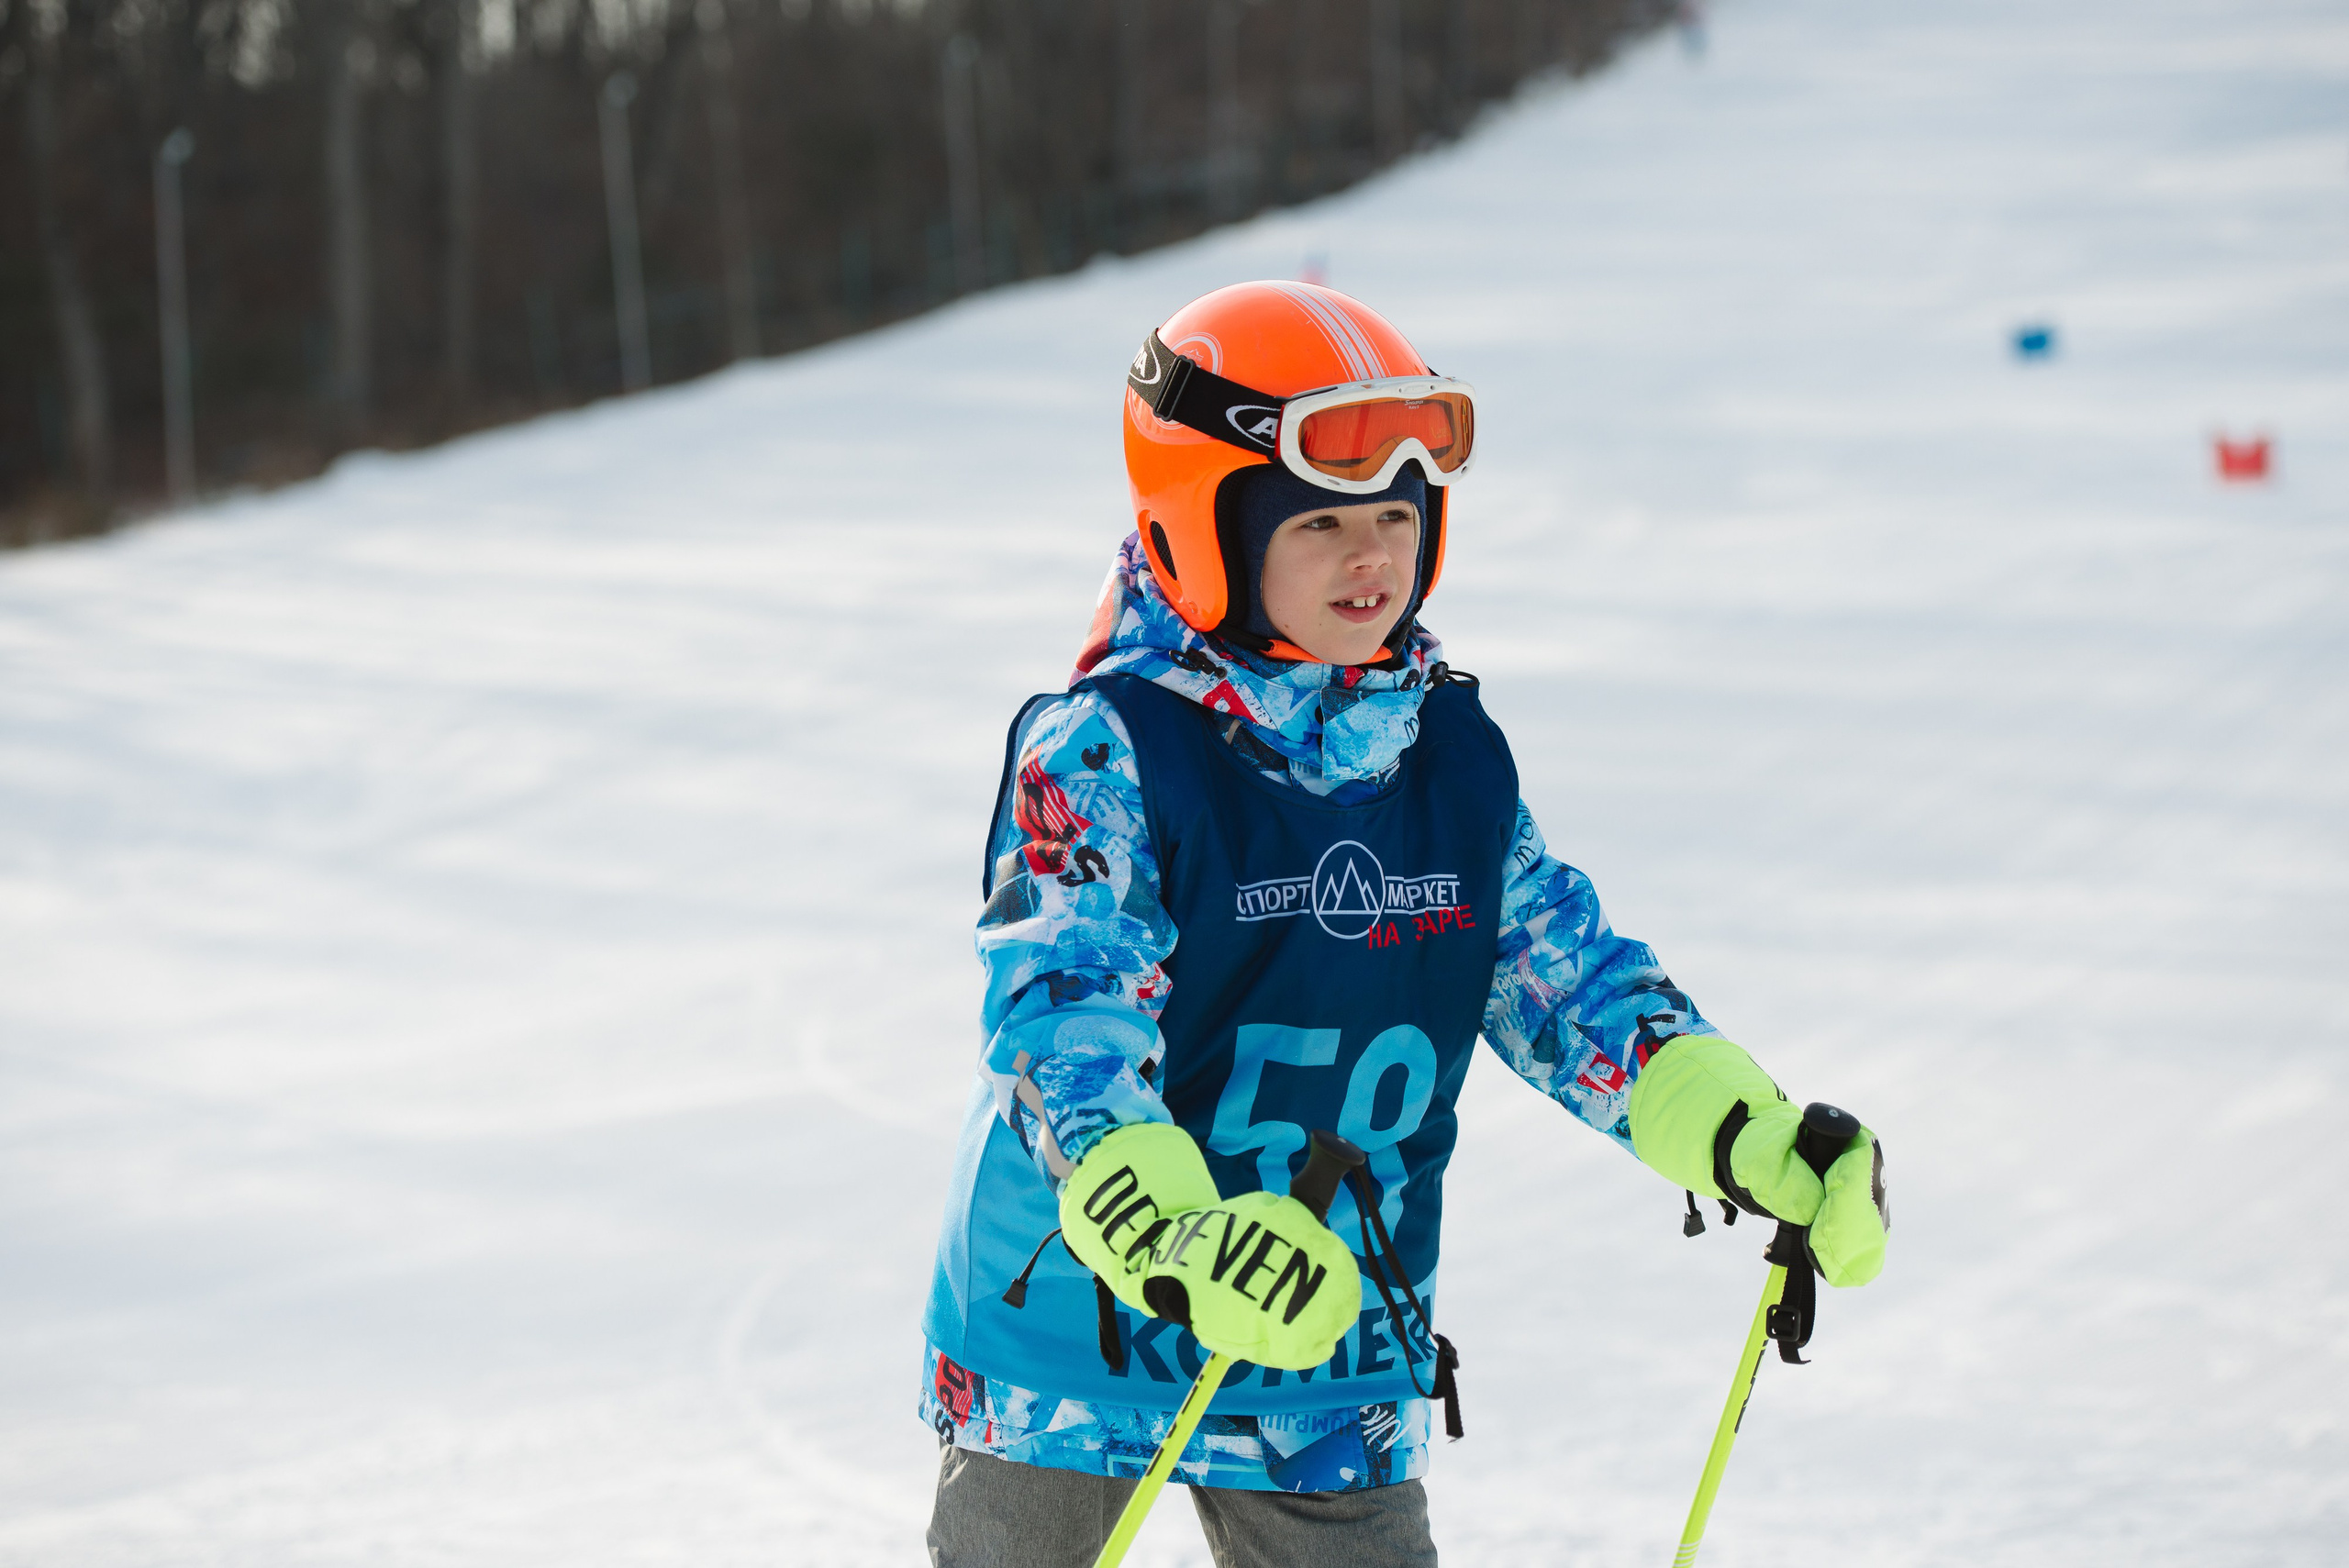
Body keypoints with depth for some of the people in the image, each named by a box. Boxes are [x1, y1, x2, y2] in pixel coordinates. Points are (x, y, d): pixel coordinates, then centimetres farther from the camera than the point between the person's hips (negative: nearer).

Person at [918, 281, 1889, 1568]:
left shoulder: (1450, 758, 3)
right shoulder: (1105, 755, -17)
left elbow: (1571, 985, 7)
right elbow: (1062, 1024, -27)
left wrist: (1759, 1149, -8)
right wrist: (1169, 1239, -44)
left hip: (1329, 1363, 4)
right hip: (1076, 1324, -4)